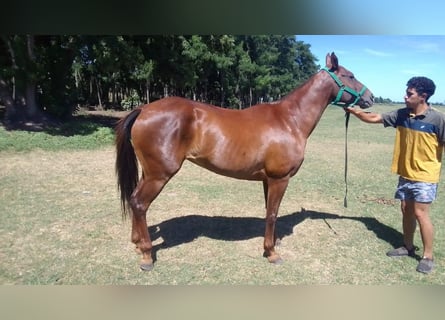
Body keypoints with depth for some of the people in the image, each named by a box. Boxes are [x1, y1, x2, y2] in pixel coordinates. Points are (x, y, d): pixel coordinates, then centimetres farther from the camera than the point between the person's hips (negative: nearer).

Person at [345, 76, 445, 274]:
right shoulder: (401, 115, 0)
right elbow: (374, 118, 4)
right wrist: (354, 111, -4)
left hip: (424, 177, -6)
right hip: (405, 174, 6)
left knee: (420, 214, -4)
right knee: (406, 210, 15)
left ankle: (428, 256, 11)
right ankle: (408, 247, 31)